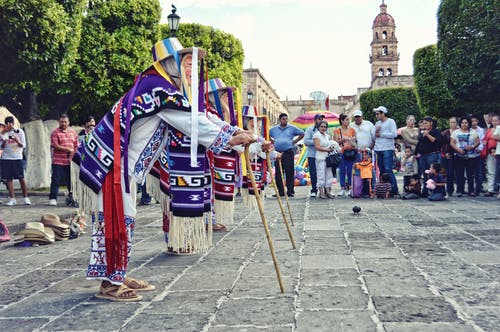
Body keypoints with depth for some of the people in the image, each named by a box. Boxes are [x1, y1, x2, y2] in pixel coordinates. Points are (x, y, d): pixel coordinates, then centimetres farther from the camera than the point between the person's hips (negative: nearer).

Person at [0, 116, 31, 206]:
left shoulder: (19, 131, 1)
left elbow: (23, 145, -2)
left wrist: (17, 141, -22)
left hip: (17, 158, -2)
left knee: (21, 178, -4)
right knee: (9, 178, 1)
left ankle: (26, 197, 3)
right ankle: (12, 198, 6)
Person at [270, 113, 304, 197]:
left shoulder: (292, 128, 8)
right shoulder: (274, 129, 14)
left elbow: (302, 134, 13)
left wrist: (294, 141, 4)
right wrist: (273, 142, 12)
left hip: (288, 152, -2)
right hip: (277, 152, 3)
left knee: (289, 172, -5)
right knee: (278, 173, 2)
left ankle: (290, 191, 0)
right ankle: (280, 191, 9)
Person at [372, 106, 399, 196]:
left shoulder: (390, 121, 0)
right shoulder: (377, 123, 19)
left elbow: (394, 134, -12)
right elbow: (373, 136, 18)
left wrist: (381, 134, -7)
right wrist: (376, 132, -4)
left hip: (387, 149, -6)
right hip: (378, 149, 7)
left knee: (388, 170, -13)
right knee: (381, 171, 7)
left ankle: (394, 190, -10)